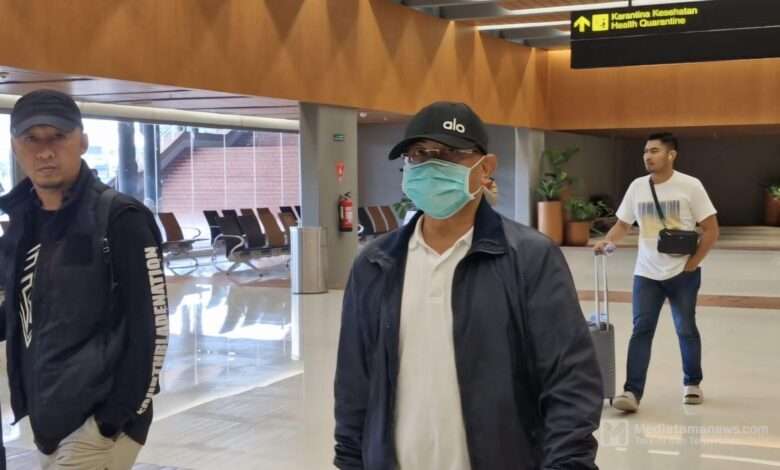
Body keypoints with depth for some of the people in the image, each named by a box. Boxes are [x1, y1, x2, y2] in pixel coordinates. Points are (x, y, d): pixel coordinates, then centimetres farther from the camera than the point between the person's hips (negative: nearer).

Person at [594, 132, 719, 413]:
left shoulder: (690, 186, -9)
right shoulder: (637, 187, 2)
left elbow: (711, 230, -7)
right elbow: (623, 224, 11)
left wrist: (692, 263, -11)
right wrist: (606, 241, -9)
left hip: (683, 273, -2)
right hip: (646, 273, 2)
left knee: (686, 330, 10)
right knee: (641, 330, -6)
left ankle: (692, 383, 30)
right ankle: (632, 392, -10)